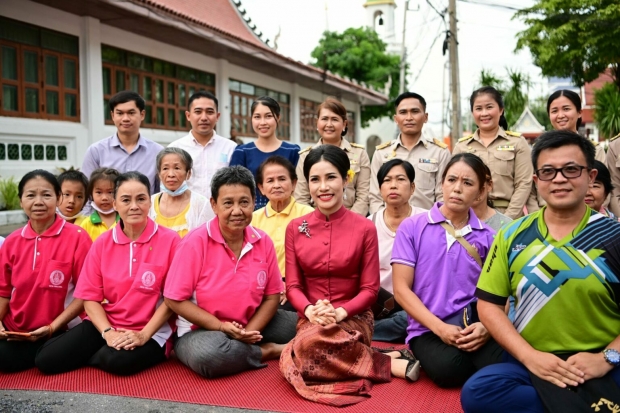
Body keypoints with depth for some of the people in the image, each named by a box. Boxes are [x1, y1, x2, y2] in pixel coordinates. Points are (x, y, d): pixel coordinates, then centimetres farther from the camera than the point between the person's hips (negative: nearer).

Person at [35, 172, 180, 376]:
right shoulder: (102, 243, 3)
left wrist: (144, 335, -17)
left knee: (118, 361, -33)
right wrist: (108, 332, -15)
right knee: (46, 360, -12)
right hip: (105, 325, 4)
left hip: (151, 331, -3)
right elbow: (90, 297, 2)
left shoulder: (169, 240, -9)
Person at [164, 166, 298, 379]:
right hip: (201, 330, -2)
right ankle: (270, 351, -11)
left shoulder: (263, 241, -5)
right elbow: (175, 299, -13)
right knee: (208, 355, -36)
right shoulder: (196, 242, -16)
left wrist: (250, 331, -15)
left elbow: (272, 296, 1)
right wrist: (221, 327, -19)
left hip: (252, 326, 3)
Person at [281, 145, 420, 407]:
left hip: (353, 318, -3)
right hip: (310, 320, 3)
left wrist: (340, 312, -21)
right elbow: (293, 286, 3)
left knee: (310, 345, -35)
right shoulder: (295, 228, 4)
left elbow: (370, 289, -3)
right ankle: (391, 362, -16)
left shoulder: (364, 228, -4)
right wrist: (310, 311, -19)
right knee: (306, 347, -33)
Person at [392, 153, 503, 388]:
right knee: (448, 369, -33)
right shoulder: (412, 227, 1)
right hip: (429, 328, -2)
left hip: (473, 322, 2)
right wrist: (440, 328, -15)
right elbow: (401, 289, -4)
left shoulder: (488, 237, 9)